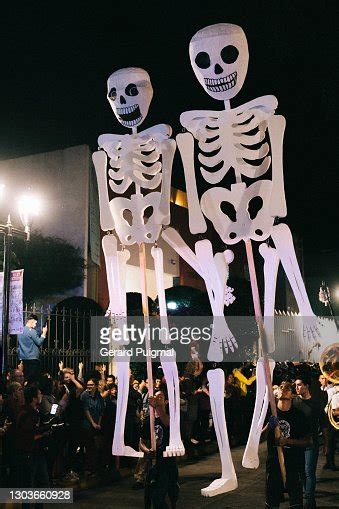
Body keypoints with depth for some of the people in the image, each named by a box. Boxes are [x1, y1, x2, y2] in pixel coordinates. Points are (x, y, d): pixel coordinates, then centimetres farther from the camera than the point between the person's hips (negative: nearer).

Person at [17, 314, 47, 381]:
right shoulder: (31, 331, -13)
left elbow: (19, 343, 18)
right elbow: (39, 342, -14)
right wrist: (44, 333, -4)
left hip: (23, 358, 8)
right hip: (32, 358, -8)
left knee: (26, 377, 10)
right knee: (34, 378, -4)